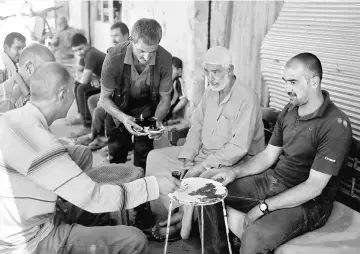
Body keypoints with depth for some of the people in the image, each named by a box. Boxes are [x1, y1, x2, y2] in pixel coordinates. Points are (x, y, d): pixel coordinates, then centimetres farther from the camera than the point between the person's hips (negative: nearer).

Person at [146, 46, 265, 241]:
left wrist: (202, 167, -25)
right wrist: (187, 160, -6)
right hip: (204, 151, 8)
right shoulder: (210, 92, 6)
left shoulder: (246, 98, -19)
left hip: (235, 161, -8)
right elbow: (196, 127, 9)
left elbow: (239, 147, -24)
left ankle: (183, 223, -4)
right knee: (155, 158, 1)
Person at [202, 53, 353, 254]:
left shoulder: (335, 125, -21)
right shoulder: (290, 111, 3)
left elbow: (314, 187, -23)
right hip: (274, 181, 8)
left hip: (308, 202, -8)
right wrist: (235, 171, -5)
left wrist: (264, 207, -23)